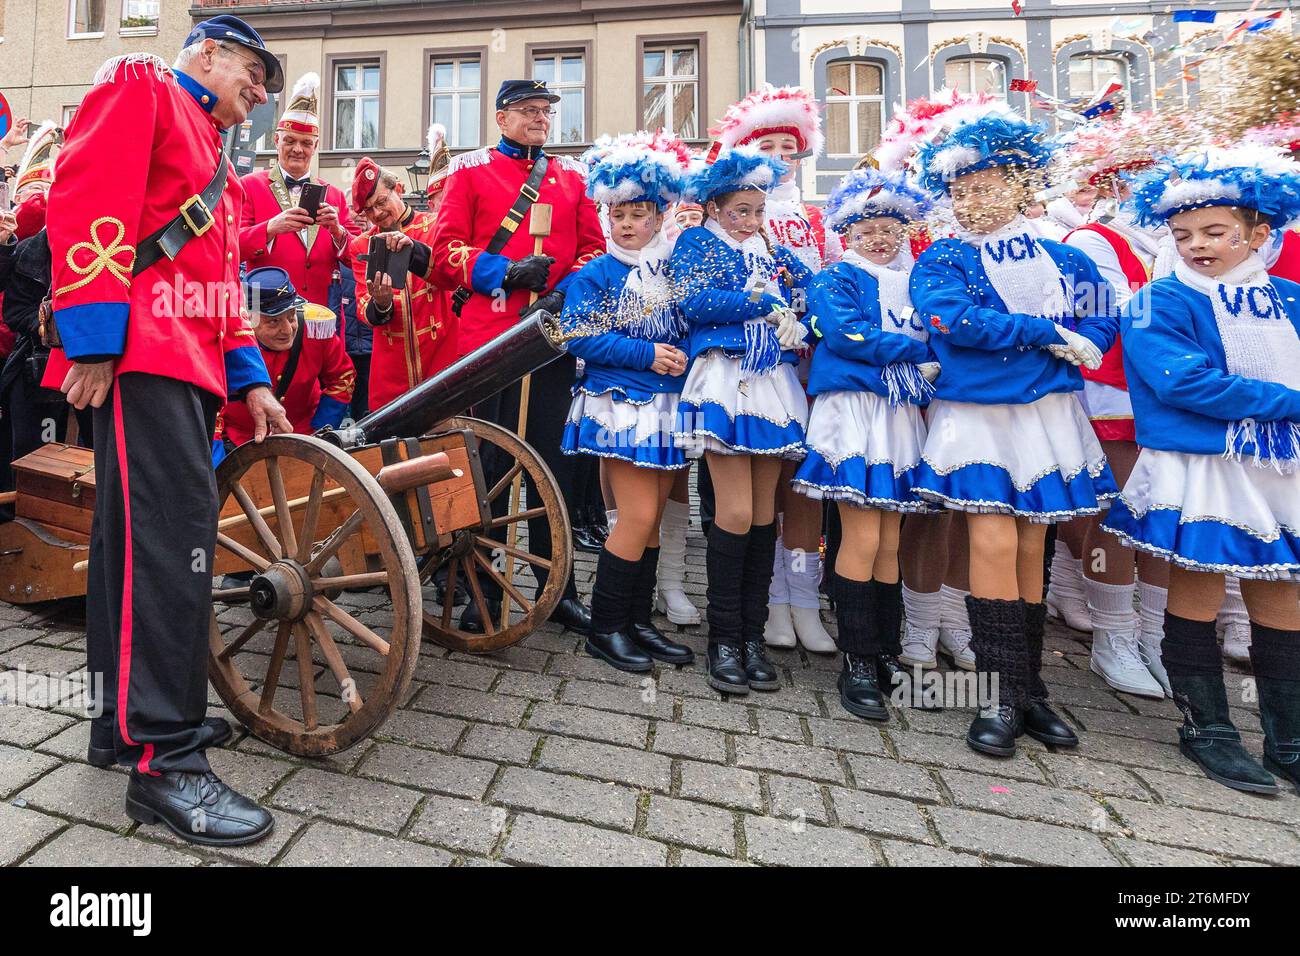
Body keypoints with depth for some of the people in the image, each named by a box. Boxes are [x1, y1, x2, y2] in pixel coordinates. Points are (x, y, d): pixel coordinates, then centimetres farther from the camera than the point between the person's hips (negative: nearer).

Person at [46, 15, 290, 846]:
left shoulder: (215, 156, 29)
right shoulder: (139, 83, 5)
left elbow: (224, 273, 25)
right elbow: (89, 196, -11)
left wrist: (250, 379, 16)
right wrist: (93, 337, -20)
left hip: (190, 362, 9)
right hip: (141, 353, -9)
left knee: (135, 537, 10)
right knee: (176, 535, -16)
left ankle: (127, 717, 20)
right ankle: (165, 761, -11)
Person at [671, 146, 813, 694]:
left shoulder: (773, 250, 22)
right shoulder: (696, 243, 10)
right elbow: (693, 301, -9)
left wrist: (799, 326, -9)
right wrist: (767, 307, -11)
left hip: (775, 383, 5)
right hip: (724, 380, -5)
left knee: (764, 511, 3)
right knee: (737, 511, -10)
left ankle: (753, 634, 14)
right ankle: (724, 638, 4)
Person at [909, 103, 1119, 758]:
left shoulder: (1063, 259, 11)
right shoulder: (941, 261, 2)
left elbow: (1102, 323, 6)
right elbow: (953, 319, -15)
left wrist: (1069, 350, -13)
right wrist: (1048, 335, -12)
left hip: (1048, 416, 3)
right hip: (976, 415, -3)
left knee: (1030, 550, 7)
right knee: (994, 543, -11)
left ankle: (1028, 690, 19)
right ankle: (1001, 696, 0)